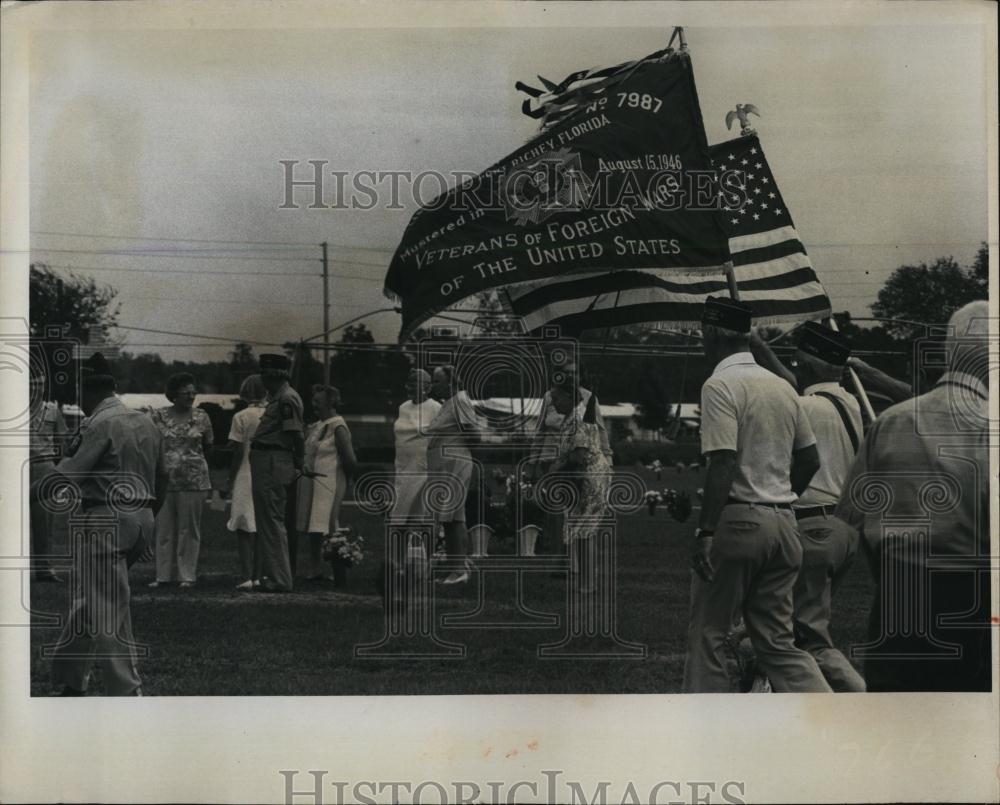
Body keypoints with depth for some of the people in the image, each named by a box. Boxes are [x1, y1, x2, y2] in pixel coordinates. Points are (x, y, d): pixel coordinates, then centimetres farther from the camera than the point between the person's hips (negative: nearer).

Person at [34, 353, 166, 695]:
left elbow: (72, 475, -14)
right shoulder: (146, 422, 12)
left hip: (105, 522, -9)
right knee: (89, 600, 19)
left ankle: (127, 690, -5)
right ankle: (72, 680, 27)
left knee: (107, 609, -4)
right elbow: (161, 477, 17)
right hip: (141, 518, 9)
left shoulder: (101, 424, -13)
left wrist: (61, 461, 8)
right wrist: (147, 519, 25)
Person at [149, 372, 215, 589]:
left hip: (193, 479, -1)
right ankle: (163, 574, 10)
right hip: (164, 479, 1)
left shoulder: (201, 417, 3)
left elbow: (208, 445, 14)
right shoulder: (158, 416, 2)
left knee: (189, 529, 2)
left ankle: (187, 575, 8)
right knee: (164, 528, 3)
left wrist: (190, 457, 8)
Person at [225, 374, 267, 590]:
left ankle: (246, 576, -10)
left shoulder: (241, 417, -7)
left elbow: (237, 453, -8)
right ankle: (258, 576, 12)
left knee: (243, 528, -1)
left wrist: (231, 481, 0)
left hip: (245, 477, -4)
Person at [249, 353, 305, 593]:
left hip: (274, 464, -11)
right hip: (264, 463, 11)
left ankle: (280, 580, -4)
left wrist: (297, 467, -16)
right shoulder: (276, 397, 18)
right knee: (266, 521, 15)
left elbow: (296, 435, -17)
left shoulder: (287, 398, -13)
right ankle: (271, 574, 22)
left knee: (273, 521, -7)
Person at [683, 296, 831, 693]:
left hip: (738, 521, -7)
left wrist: (705, 532, -18)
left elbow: (723, 464, -18)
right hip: (783, 523, 7)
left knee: (707, 634, 4)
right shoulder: (782, 386, 13)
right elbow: (809, 459, 16)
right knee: (777, 641, 11)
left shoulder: (720, 385, -9)